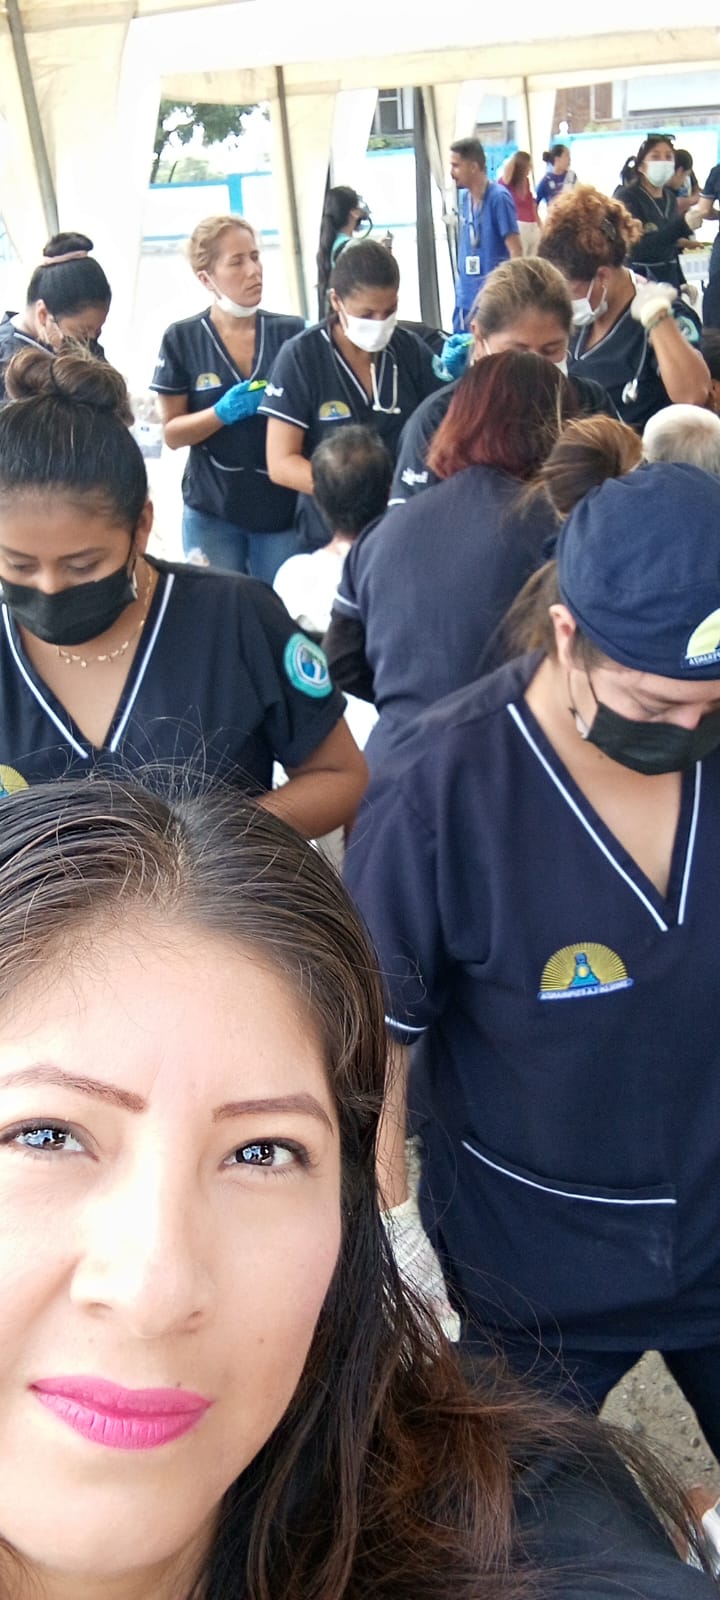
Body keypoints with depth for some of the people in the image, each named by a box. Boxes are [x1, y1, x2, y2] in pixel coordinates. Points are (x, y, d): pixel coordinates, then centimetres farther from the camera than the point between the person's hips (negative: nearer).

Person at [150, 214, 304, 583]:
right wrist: (226, 411, -19)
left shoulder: (291, 332, 0)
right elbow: (173, 433, -2)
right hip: (212, 512, -1)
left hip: (284, 507, 1)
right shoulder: (182, 339, -3)